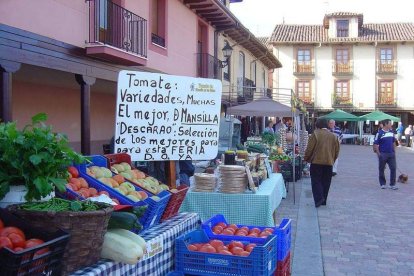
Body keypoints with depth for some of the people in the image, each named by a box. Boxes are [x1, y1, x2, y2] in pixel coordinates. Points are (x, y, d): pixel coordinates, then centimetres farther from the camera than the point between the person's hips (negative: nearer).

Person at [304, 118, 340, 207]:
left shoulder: (315, 134, -7)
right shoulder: (333, 136, 8)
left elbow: (309, 149, -9)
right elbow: (337, 150, 12)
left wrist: (306, 159, 5)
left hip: (317, 162, -5)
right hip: (329, 162, 5)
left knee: (316, 181, 2)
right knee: (326, 182, 12)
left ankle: (319, 198, -12)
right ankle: (324, 200, 18)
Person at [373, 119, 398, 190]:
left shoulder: (391, 132, 9)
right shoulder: (379, 133, -8)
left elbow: (394, 142, 19)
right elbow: (375, 144, -8)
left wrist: (394, 151, 12)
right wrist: (378, 153, -12)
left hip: (391, 154, 5)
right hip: (383, 154, -5)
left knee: (393, 168, -1)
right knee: (381, 169, 6)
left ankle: (392, 184, 7)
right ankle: (382, 184, 20)